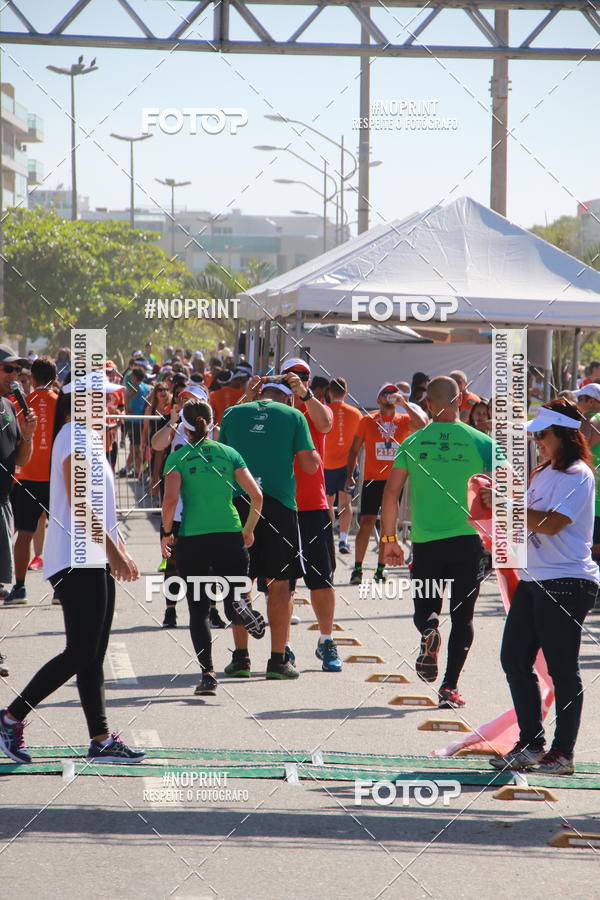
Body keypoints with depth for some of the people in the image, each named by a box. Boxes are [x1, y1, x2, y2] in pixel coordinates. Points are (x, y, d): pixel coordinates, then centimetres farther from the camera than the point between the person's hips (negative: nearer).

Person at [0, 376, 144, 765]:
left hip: (96, 562, 10)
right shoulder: (75, 438, -12)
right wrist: (114, 553, -20)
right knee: (81, 653, -10)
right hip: (77, 563, -10)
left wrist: (121, 552, 20)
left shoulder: (89, 439, 18)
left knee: (93, 656, 8)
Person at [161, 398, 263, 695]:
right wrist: (249, 530, 15)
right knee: (233, 602, 12)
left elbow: (170, 500, -12)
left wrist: (167, 532, 2)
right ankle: (248, 615, -25)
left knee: (199, 611, 8)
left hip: (191, 540, -2)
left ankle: (207, 673, -3)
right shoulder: (228, 453, 7)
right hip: (230, 537, 2)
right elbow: (256, 496, 2)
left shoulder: (178, 458, 0)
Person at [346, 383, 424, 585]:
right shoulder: (367, 420, 5)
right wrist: (350, 475, 0)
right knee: (367, 523, -8)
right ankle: (357, 569, -5)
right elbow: (354, 449, 8)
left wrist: (404, 405, -16)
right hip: (372, 479, -2)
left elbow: (421, 427, -15)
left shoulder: (403, 420, 6)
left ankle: (380, 569, 10)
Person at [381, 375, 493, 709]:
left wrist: (388, 539, 9)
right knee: (462, 617, 8)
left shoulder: (413, 443, 3)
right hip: (468, 540, -1)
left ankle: (429, 630, -20)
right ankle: (449, 688, -1)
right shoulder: (480, 442, 0)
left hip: (425, 543, 1)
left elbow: (391, 491, 1)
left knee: (424, 610, 15)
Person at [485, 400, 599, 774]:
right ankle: (531, 744, 15)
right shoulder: (543, 473, 16)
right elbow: (527, 519, 23)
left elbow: (551, 523, -22)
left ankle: (563, 753, 5)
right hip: (533, 580, 9)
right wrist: (499, 501, 6)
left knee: (562, 668, -2)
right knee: (514, 659, 8)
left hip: (567, 583, -9)